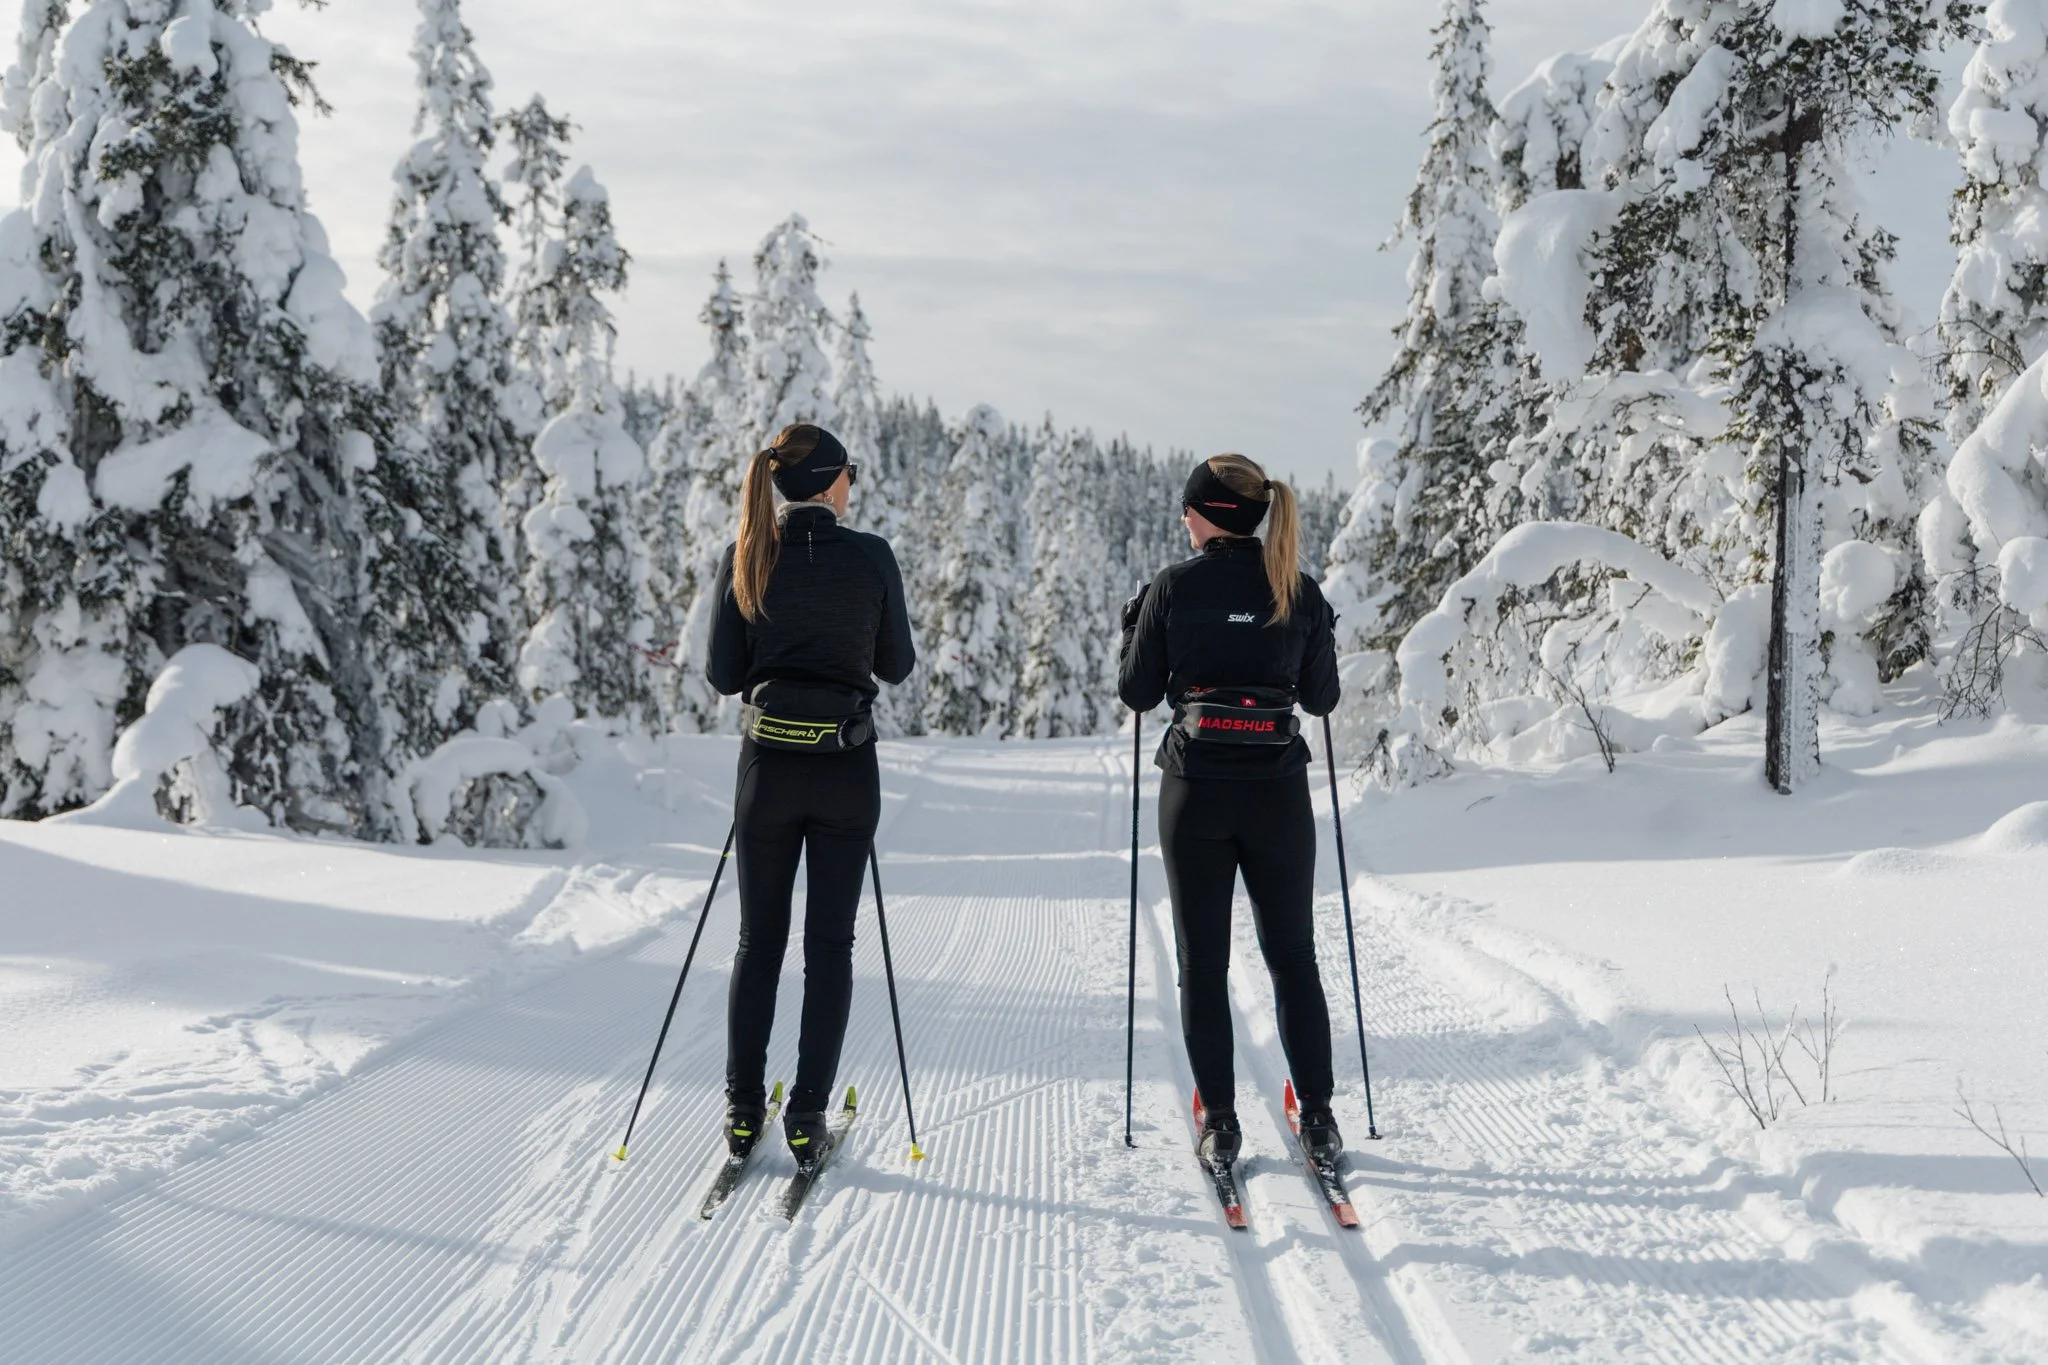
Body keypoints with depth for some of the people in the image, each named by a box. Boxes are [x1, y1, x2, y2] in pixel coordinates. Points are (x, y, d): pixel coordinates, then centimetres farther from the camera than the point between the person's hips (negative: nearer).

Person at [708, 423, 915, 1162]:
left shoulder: (744, 558, -3)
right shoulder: (871, 556, -7)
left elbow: (724, 674, -1)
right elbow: (896, 665, 2)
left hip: (768, 766, 1)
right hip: (846, 770, -1)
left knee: (758, 941, 13)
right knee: (829, 943, 7)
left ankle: (744, 1110, 16)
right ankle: (807, 1116, 7)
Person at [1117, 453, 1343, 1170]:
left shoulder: (1174, 588, -5)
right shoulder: (1299, 590, 0)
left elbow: (1137, 693, 1)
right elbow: (1321, 699, 6)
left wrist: (1134, 628, 18)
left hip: (1195, 791, -1)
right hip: (1279, 791, 2)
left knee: (1202, 961, 7)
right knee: (1293, 955, 13)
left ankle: (1219, 1122, 8)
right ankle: (1318, 1118, 12)